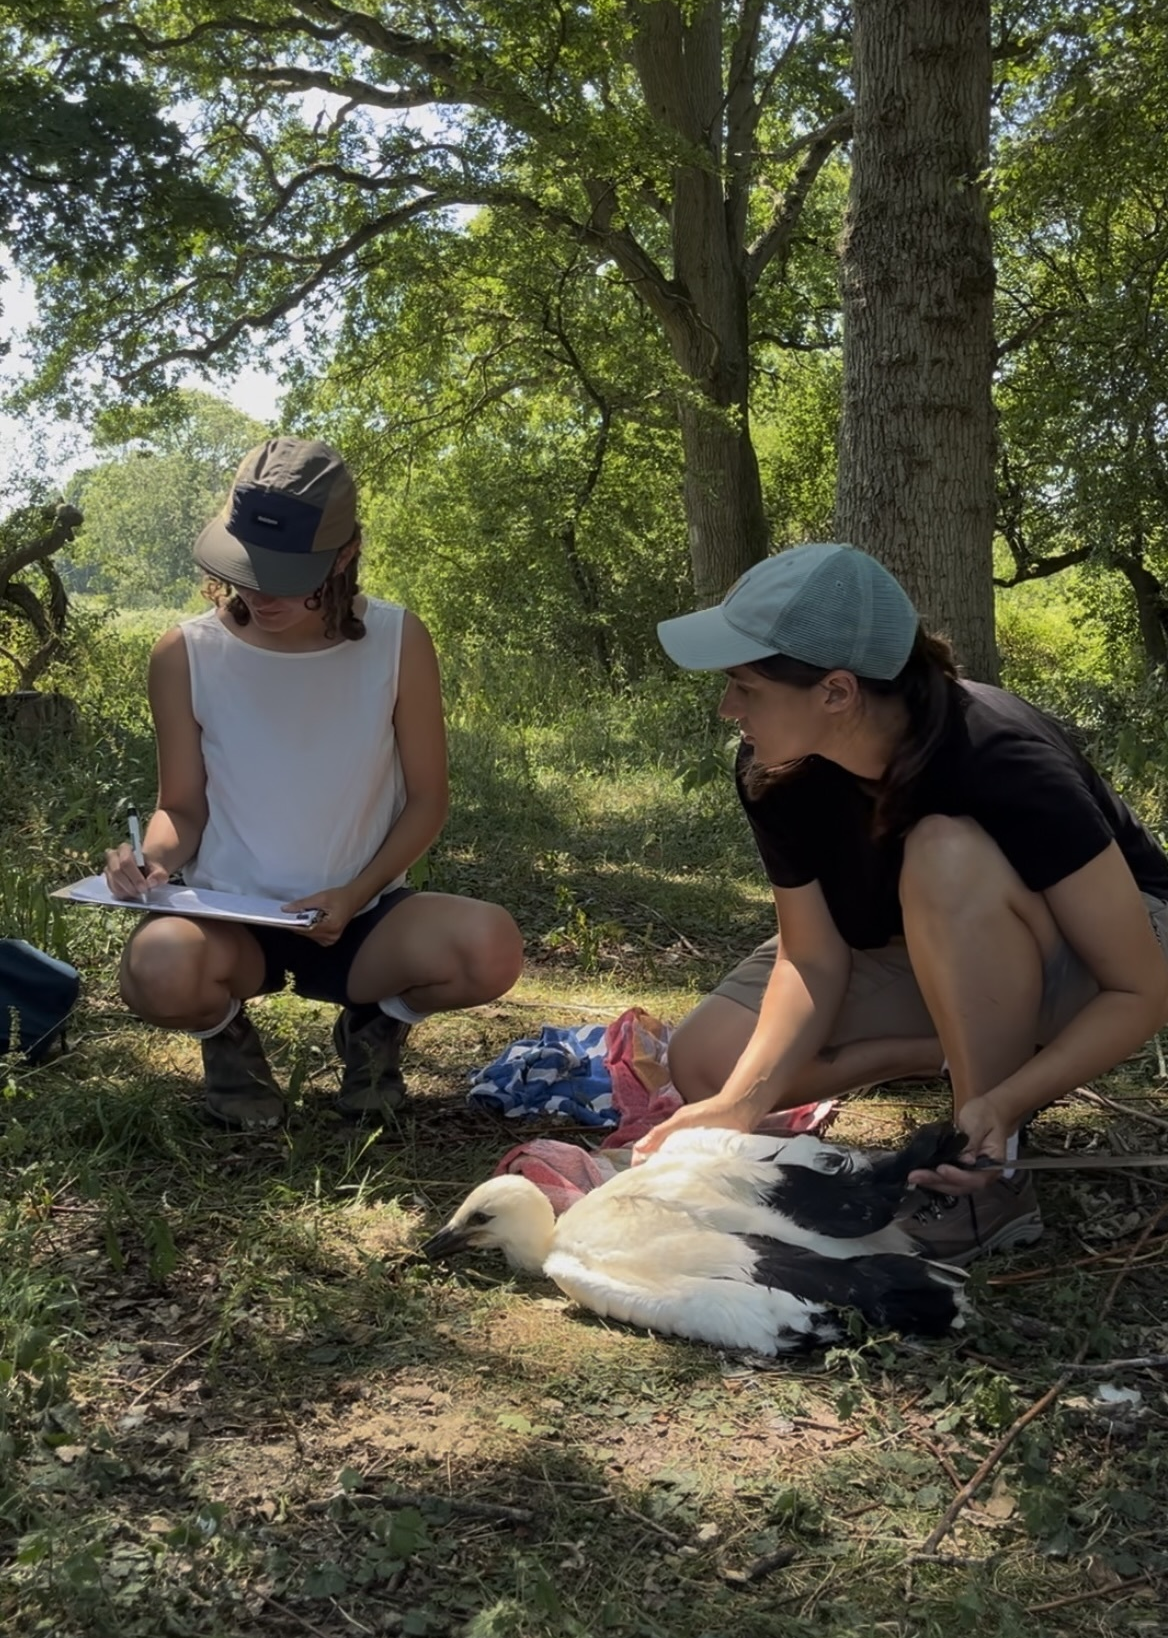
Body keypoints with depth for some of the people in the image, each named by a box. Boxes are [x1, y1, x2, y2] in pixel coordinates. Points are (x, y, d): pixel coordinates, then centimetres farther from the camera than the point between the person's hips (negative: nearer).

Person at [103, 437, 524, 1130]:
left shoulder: (397, 641, -10)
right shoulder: (186, 655, -9)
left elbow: (426, 800, -2)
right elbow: (182, 808, 2)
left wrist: (354, 896, -17)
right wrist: (154, 860, -22)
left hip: (361, 917, 1)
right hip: (231, 922, 0)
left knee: (491, 949, -31)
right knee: (160, 971, -37)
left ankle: (376, 1022, 7)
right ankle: (228, 1034, 4)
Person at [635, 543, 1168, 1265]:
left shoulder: (1006, 765, -35)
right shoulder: (777, 772, -19)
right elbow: (814, 955, -14)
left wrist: (1006, 1103, -42)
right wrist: (744, 1098, -30)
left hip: (1084, 961, -5)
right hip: (919, 960, 5)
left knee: (947, 853, -38)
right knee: (706, 1063, -11)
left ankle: (994, 1179, -24)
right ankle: (969, 1046, 1)